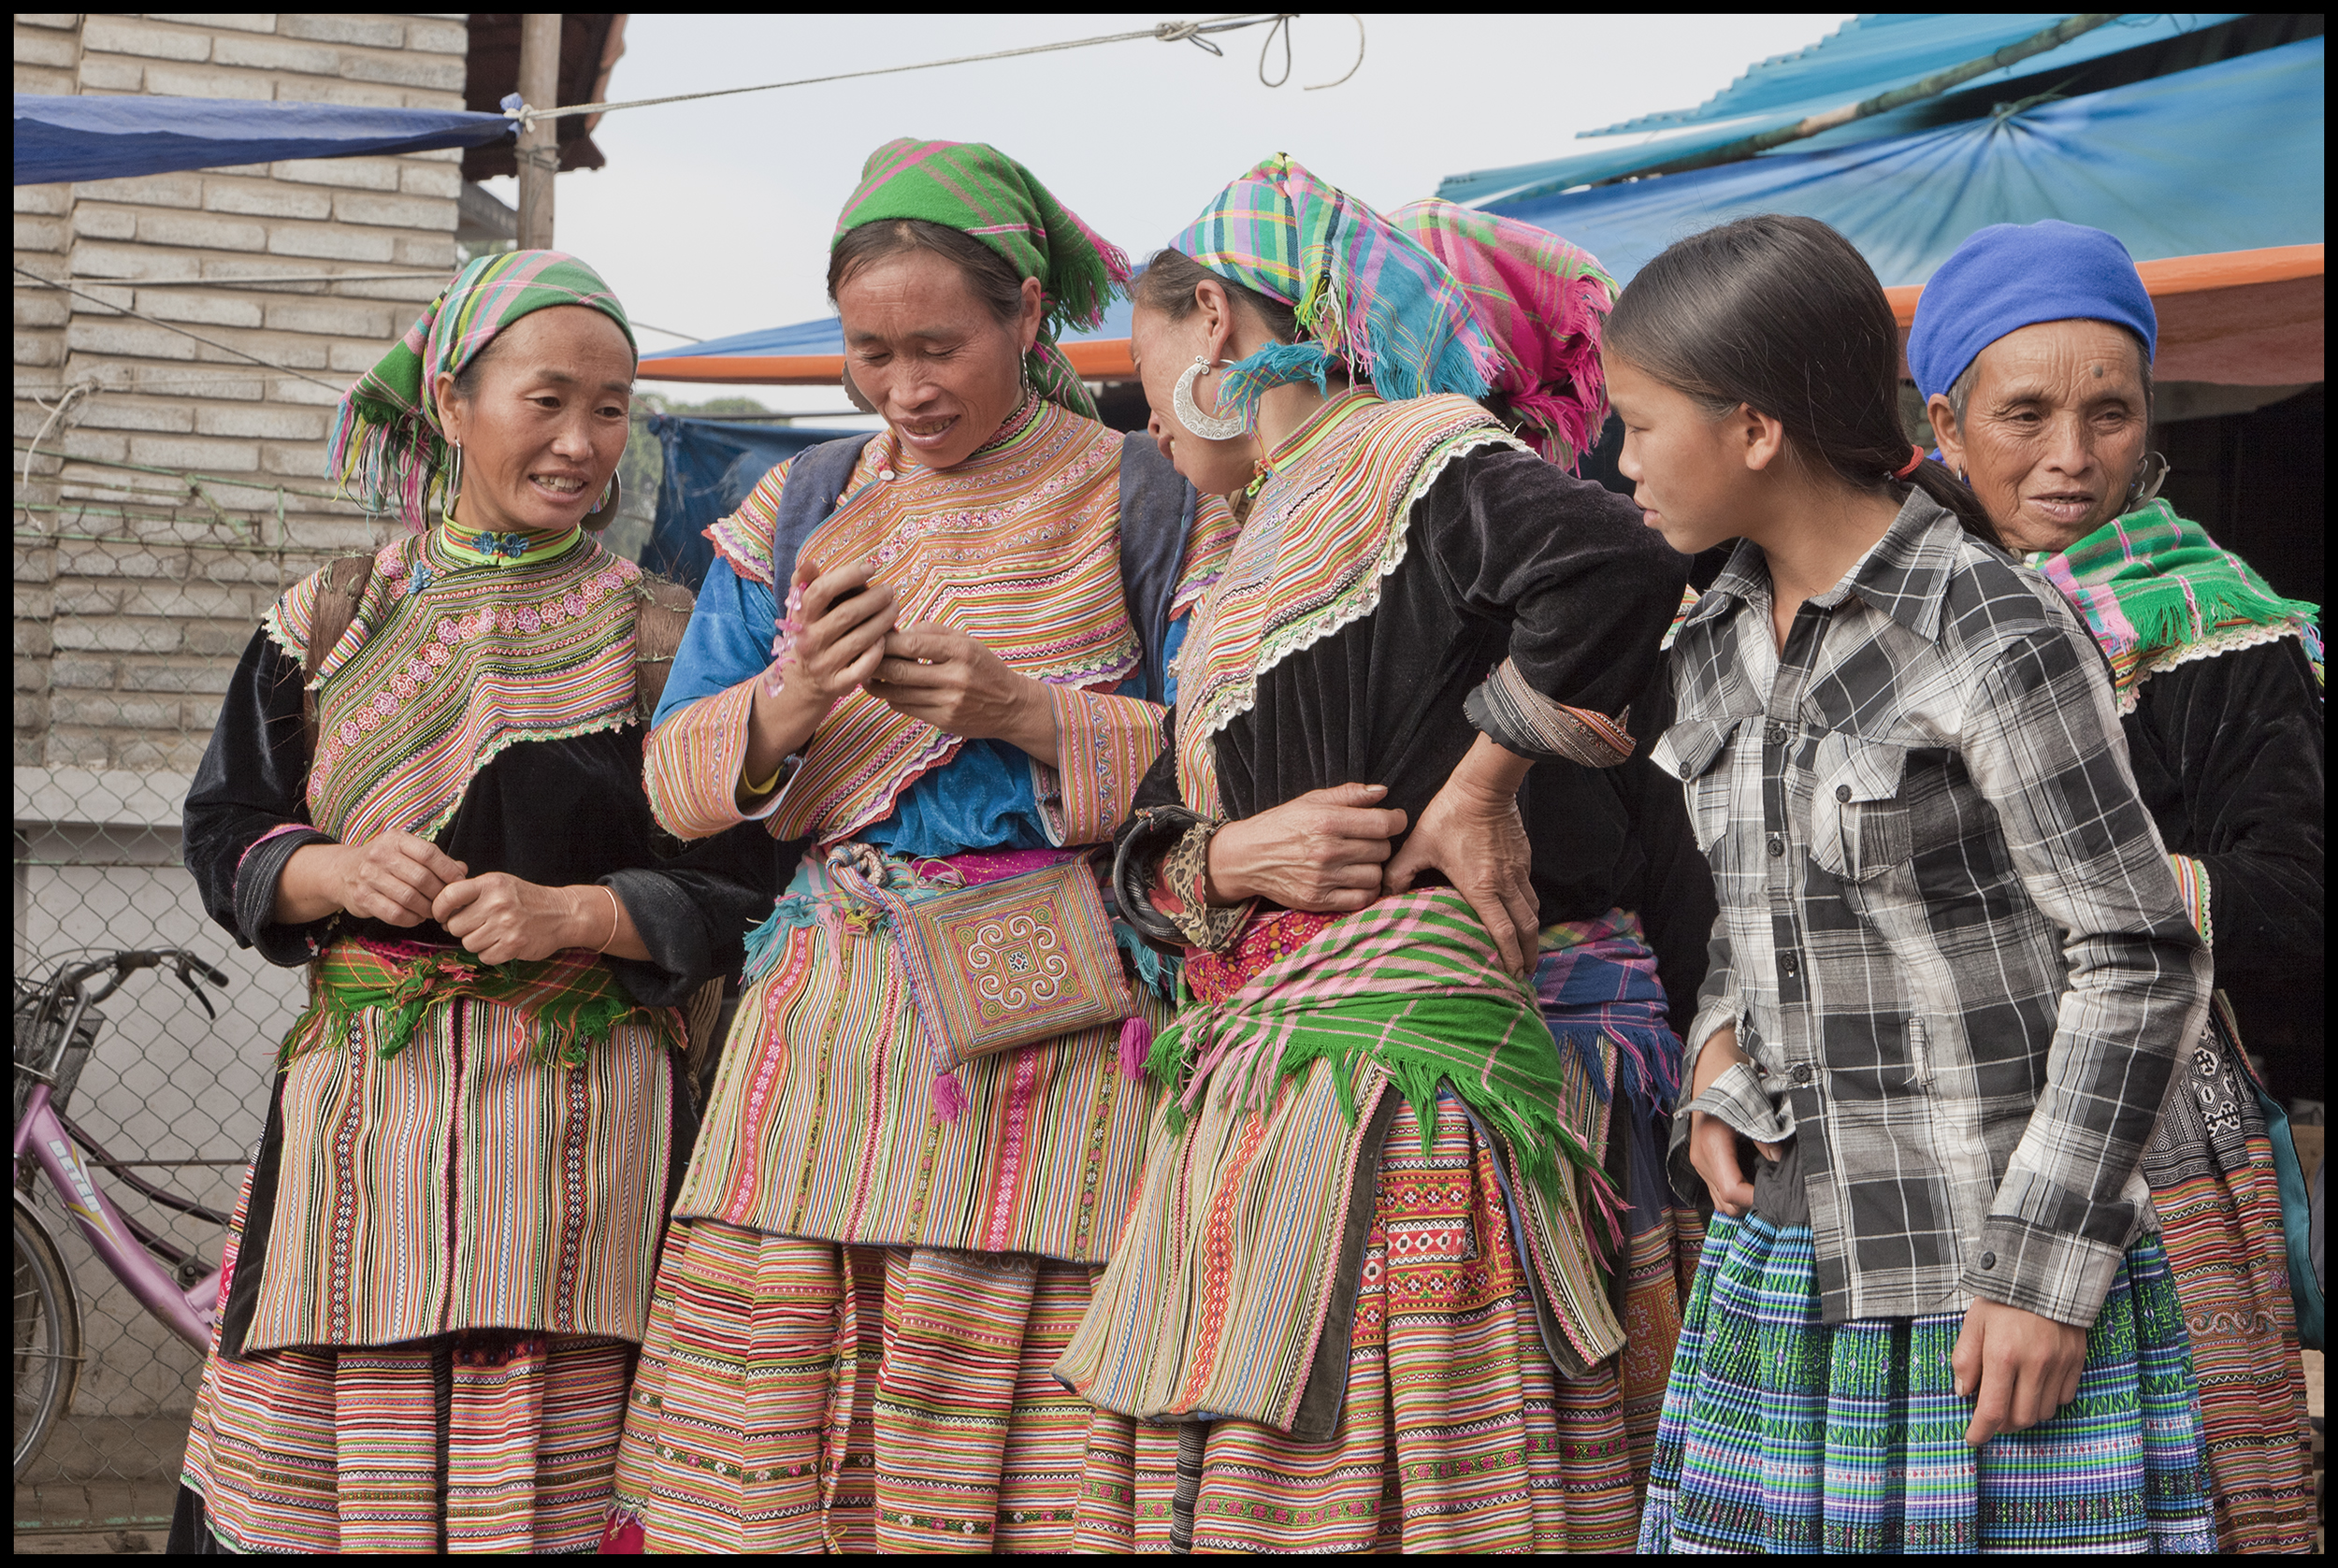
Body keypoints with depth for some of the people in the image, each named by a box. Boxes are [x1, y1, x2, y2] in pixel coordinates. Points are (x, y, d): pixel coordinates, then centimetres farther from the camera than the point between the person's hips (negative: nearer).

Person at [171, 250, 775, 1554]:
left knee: (547, 1474, -5)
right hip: (359, 1101, 2)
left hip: (580, 1117, -2)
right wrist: (343, 875, -8)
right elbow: (228, 836, 12)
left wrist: (575, 915, -13)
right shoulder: (330, 626, 11)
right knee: (310, 1466, -1)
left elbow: (740, 879, 2)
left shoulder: (663, 640, 5)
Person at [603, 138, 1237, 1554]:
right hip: (823, 1013, 4)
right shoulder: (805, 508, 14)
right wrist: (785, 709, -10)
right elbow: (674, 776, 11)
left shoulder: (1148, 508, 3)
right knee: (757, 1440, 0)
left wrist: (1028, 711, -15)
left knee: (987, 1445, -7)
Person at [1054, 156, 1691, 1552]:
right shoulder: (1252, 556, 25)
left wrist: (1479, 791, -15)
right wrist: (1236, 859, -3)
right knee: (1216, 1469, 6)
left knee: (1370, 1448, -9)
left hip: (1387, 1035, -8)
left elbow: (1616, 569, -25)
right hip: (1245, 1073, 9)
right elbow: (1152, 851, 19)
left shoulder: (1406, 454, -3)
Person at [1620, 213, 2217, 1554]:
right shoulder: (1720, 647, 10)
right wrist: (1721, 1061, 2)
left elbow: (2142, 962, -12)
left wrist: (2048, 1268, -13)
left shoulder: (1995, 637, -13)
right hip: (1784, 1260, 7)